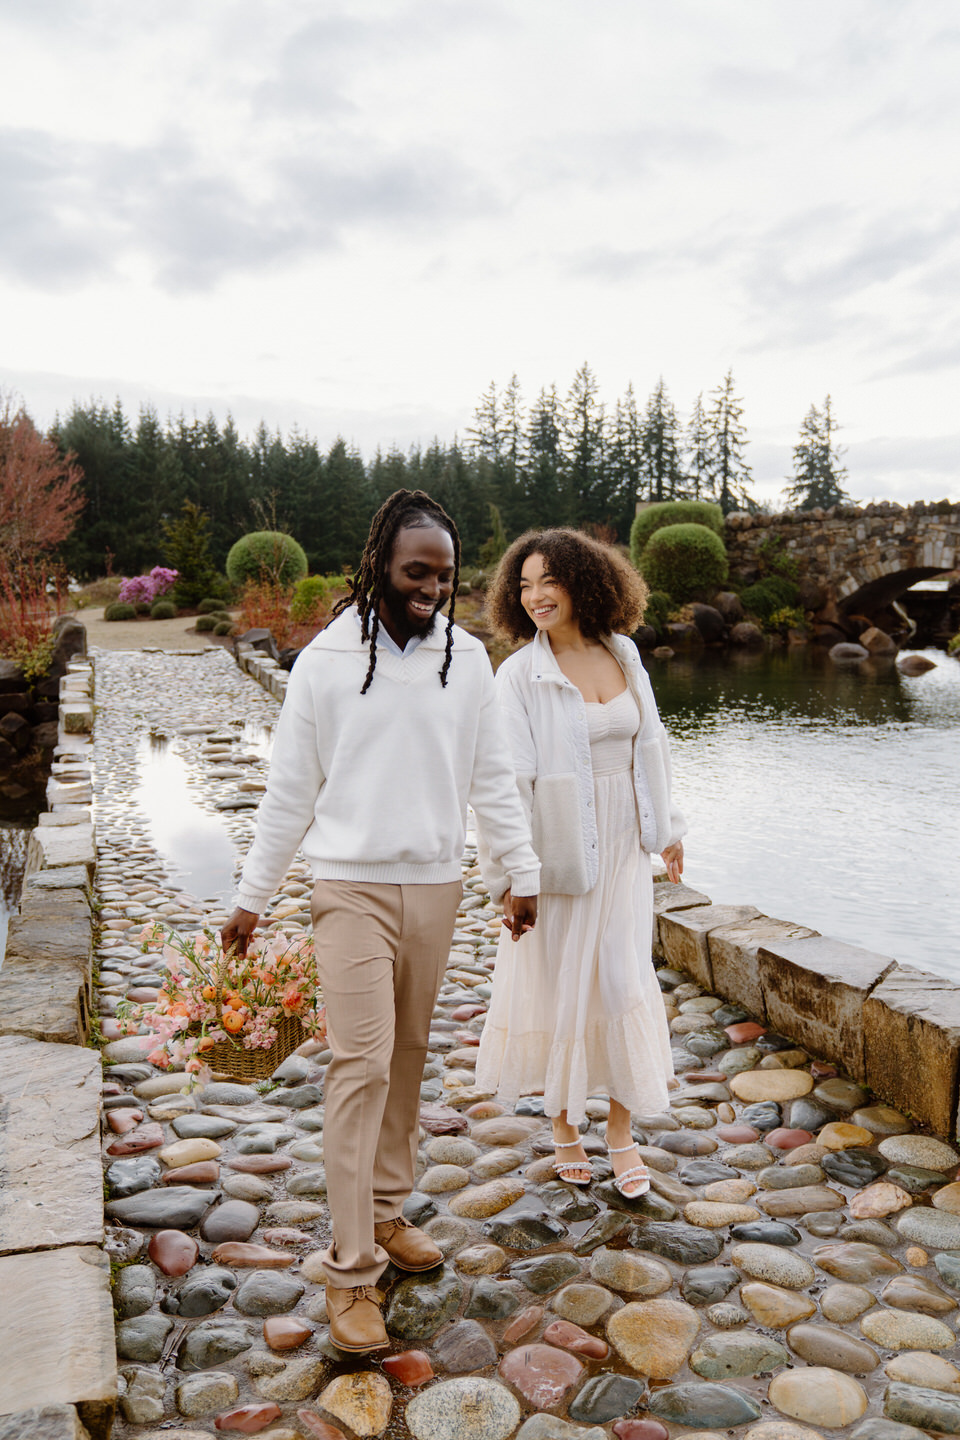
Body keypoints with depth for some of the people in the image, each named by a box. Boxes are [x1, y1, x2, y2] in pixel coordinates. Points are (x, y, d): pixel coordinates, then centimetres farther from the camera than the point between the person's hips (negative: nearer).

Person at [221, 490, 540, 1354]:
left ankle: (388, 1210, 31)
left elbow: (492, 779, 8)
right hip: (352, 886, -3)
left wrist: (523, 873, 8)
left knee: (409, 1057, 13)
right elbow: (290, 789, -1)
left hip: (435, 886, 4)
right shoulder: (326, 661, -5)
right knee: (362, 1065, -5)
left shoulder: (467, 659, 3)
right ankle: (352, 1271, 4)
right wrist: (252, 897, 1)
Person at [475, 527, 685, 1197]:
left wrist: (667, 827, 18)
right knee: (560, 984, 8)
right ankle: (564, 1122, 30)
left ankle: (622, 1129, 19)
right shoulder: (520, 674, -10)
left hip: (622, 847, 3)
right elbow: (509, 777, -12)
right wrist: (509, 871, -14)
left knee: (625, 983, 3)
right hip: (558, 848, -3)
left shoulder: (623, 654, 4)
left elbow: (648, 744, 14)